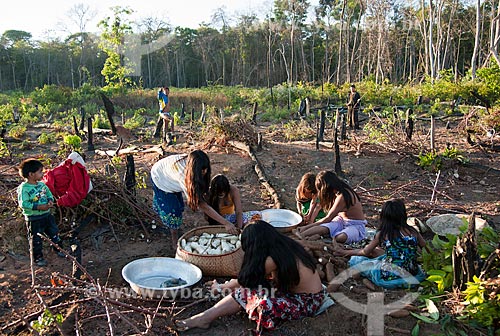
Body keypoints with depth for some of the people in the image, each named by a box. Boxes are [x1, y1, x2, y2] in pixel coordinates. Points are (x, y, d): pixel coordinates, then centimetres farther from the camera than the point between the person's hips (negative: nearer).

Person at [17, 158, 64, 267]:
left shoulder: (42, 184, 1)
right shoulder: (23, 188, -20)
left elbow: (49, 194, 13)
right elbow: (23, 204, -24)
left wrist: (50, 201, -9)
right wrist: (39, 207, -27)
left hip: (47, 215, 6)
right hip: (33, 219, -6)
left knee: (54, 232, 18)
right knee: (36, 239, 8)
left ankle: (58, 248, 39)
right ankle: (38, 257, 25)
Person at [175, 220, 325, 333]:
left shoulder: (272, 259, -27)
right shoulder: (285, 244, -4)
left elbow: (245, 280, -7)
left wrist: (222, 287, 9)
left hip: (306, 302, -8)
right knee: (247, 288, -4)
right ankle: (205, 317, 1)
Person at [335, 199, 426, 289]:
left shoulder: (382, 234, -3)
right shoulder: (413, 232, 1)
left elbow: (365, 252, 10)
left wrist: (348, 252, 27)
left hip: (389, 279, -4)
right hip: (412, 276, 4)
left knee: (355, 259, 11)